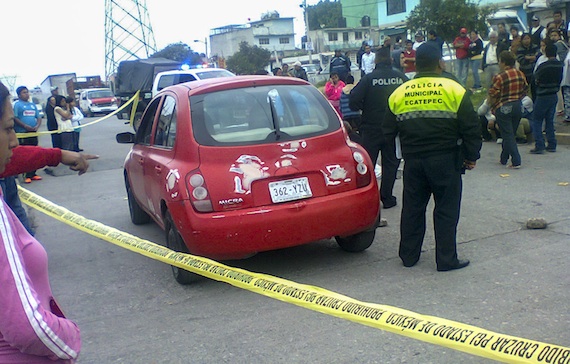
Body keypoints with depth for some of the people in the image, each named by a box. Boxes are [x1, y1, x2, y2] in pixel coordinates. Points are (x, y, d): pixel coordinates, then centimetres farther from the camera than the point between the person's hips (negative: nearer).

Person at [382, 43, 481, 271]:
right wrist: (471, 156, 7)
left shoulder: (398, 93, 4)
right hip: (445, 160, -3)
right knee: (446, 210, 5)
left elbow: (388, 132, 10)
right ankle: (446, 259, 9)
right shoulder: (453, 90, -5)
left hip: (413, 161, 3)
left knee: (412, 208, 14)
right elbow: (471, 128, -4)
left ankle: (409, 255, 22)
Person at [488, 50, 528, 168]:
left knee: (508, 135, -1)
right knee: (510, 134, 17)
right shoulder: (521, 74, 4)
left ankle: (516, 162, -5)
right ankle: (504, 158, 28)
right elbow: (525, 91, 10)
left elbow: (492, 96, -15)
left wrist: (490, 103, 5)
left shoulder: (499, 77, -17)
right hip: (518, 106, 7)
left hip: (503, 108, -7)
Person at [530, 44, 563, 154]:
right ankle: (551, 145, 16)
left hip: (543, 96, -6)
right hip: (554, 96, 6)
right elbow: (560, 80, 10)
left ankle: (539, 146, -5)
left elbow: (536, 80, -7)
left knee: (537, 121, 1)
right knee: (549, 120, 15)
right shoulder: (560, 65, 1)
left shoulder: (543, 66, -17)